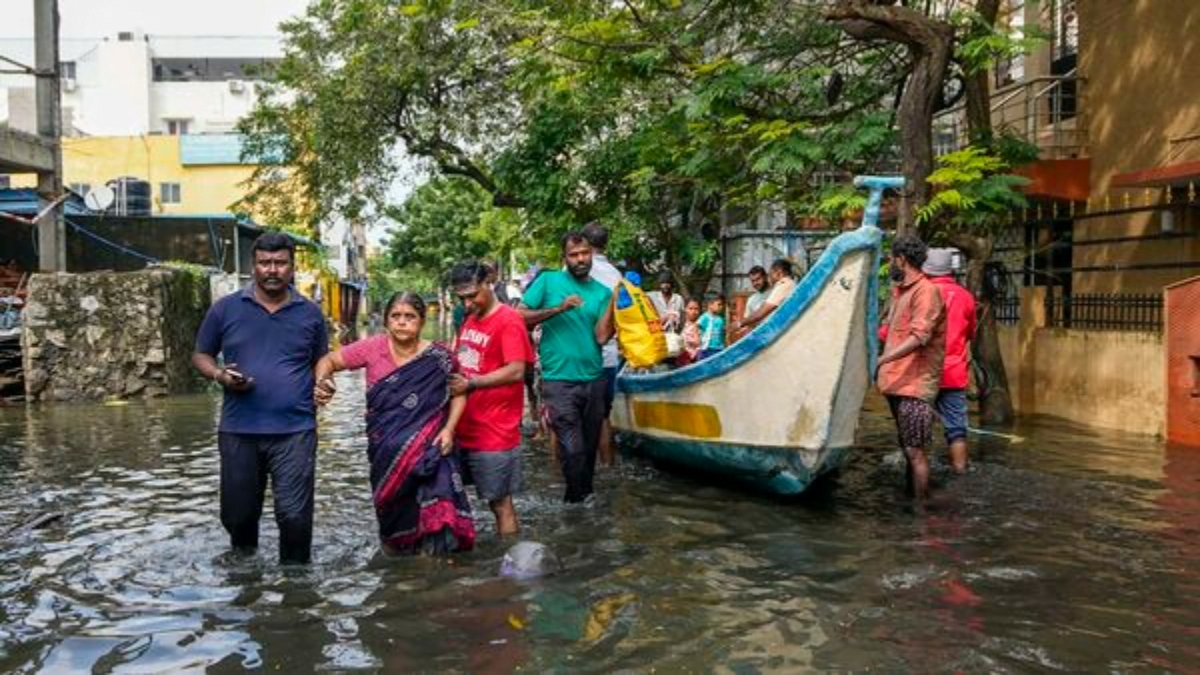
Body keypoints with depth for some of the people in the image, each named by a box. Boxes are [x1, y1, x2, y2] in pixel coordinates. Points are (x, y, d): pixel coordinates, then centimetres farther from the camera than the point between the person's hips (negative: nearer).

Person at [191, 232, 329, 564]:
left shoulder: (310, 313, 6)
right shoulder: (225, 308, 3)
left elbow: (321, 361, 18)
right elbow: (201, 355, 11)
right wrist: (219, 375, -10)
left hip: (295, 431, -1)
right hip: (238, 431, 1)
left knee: (295, 516, -4)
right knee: (237, 514, 14)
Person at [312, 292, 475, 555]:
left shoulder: (437, 357, -6)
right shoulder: (374, 348, -5)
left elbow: (457, 394, 5)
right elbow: (329, 361, 3)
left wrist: (449, 429, -9)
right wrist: (321, 383, -17)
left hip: (429, 448, -1)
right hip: (387, 451, 2)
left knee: (436, 512, -16)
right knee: (394, 514, 14)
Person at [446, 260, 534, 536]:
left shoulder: (509, 321, -12)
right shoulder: (469, 320, 14)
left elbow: (516, 371, -21)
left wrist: (471, 384, -24)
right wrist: (452, 379, 5)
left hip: (494, 433, -8)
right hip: (465, 428, 8)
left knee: (500, 502, 2)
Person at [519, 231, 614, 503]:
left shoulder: (601, 292, 6)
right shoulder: (548, 281, 1)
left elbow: (601, 336, -5)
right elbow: (520, 316, -4)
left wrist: (613, 300, -14)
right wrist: (558, 309, -14)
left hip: (593, 379, 4)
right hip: (559, 380, -4)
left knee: (590, 446, 14)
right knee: (573, 449, -9)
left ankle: (585, 497, 33)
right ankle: (577, 500, 10)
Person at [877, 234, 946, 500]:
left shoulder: (925, 290, -13)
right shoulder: (901, 290, 17)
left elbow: (919, 337, -23)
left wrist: (881, 360, -28)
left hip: (915, 384, -9)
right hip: (898, 381, 9)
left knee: (915, 451, -6)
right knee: (907, 448, 17)